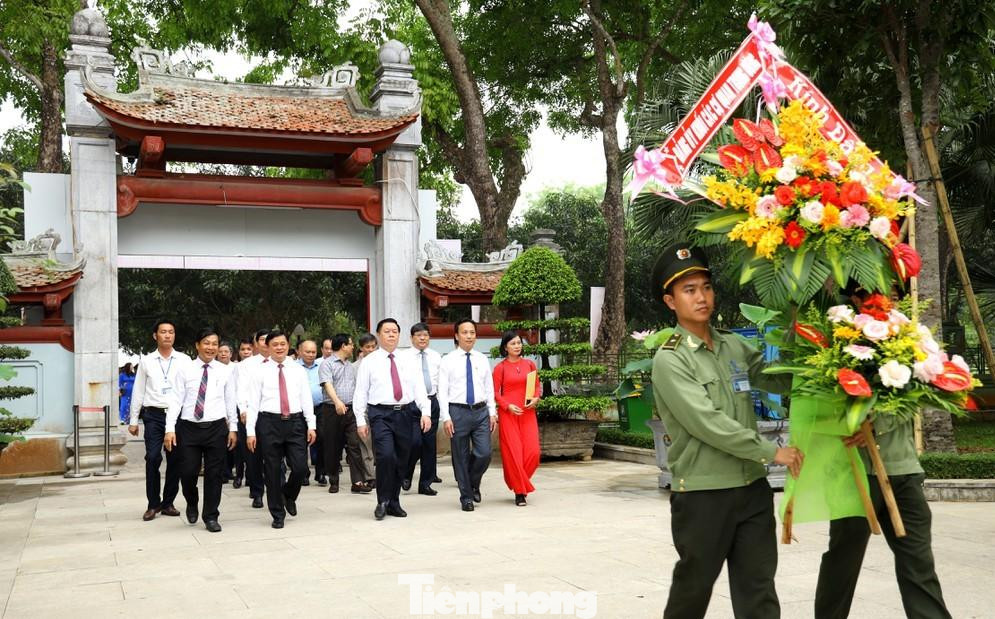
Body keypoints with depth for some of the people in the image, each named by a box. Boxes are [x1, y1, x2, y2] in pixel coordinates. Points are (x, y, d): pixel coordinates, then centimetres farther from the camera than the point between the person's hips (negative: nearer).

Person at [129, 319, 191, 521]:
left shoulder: (184, 361, 4)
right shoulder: (146, 361, 6)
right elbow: (138, 391, 9)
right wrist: (133, 420, 8)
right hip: (154, 415, 0)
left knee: (175, 460, 5)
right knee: (153, 459, -7)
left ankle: (168, 503, 18)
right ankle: (153, 504, 6)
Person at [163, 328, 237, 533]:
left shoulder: (226, 371, 4)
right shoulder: (185, 371, 2)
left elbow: (230, 401, 6)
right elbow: (176, 400, -1)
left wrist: (233, 428, 4)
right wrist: (170, 428, -8)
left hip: (216, 427, 0)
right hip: (189, 427, 0)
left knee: (214, 474, 4)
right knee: (188, 472, 0)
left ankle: (211, 517, 18)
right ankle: (192, 504, 32)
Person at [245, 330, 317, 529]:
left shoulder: (298, 370, 10)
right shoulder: (259, 372, 3)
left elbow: (306, 399, 8)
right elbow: (253, 403, 0)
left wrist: (311, 425, -1)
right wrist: (250, 432, -6)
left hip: (295, 422, 2)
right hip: (269, 423, -1)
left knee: (300, 467, -6)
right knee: (272, 471, 5)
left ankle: (288, 495, 27)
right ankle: (277, 514, 19)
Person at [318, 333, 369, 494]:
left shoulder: (351, 366, 20)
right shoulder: (327, 364, -2)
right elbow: (327, 384, -17)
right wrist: (337, 401, -32)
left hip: (351, 409, 5)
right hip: (332, 409, -5)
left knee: (355, 445, -6)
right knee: (333, 448, 4)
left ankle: (358, 482, -9)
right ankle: (333, 481, 15)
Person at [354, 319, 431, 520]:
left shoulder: (407, 360, 11)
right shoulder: (369, 361, 3)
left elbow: (419, 387, 6)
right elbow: (360, 392, 2)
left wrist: (425, 412, -6)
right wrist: (361, 421, -4)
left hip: (405, 414, 4)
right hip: (381, 414, -3)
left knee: (401, 461, 7)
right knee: (386, 455, -20)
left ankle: (394, 502, 22)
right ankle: (383, 501, -4)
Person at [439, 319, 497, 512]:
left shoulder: (482, 360, 10)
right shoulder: (448, 360, 0)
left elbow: (489, 388, 12)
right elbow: (443, 391, -3)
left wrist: (492, 412, 5)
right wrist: (446, 417, -10)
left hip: (481, 411, 2)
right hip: (458, 411, -2)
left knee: (484, 454, -5)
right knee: (461, 457, 4)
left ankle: (474, 484, 24)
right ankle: (466, 497, 17)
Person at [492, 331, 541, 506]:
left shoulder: (529, 364, 9)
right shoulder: (500, 368, 0)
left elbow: (538, 386, 16)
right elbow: (495, 393, -1)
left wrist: (536, 398, -3)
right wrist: (508, 406, -14)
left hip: (527, 413, 3)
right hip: (508, 414, -3)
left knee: (533, 452, -7)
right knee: (513, 453, -4)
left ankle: (520, 482, 18)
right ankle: (519, 492, 8)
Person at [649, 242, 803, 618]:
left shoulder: (734, 346, 9)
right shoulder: (669, 360, -11)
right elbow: (708, 424, -18)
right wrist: (772, 452, -14)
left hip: (753, 489, 5)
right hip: (702, 495, -5)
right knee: (693, 588, 11)